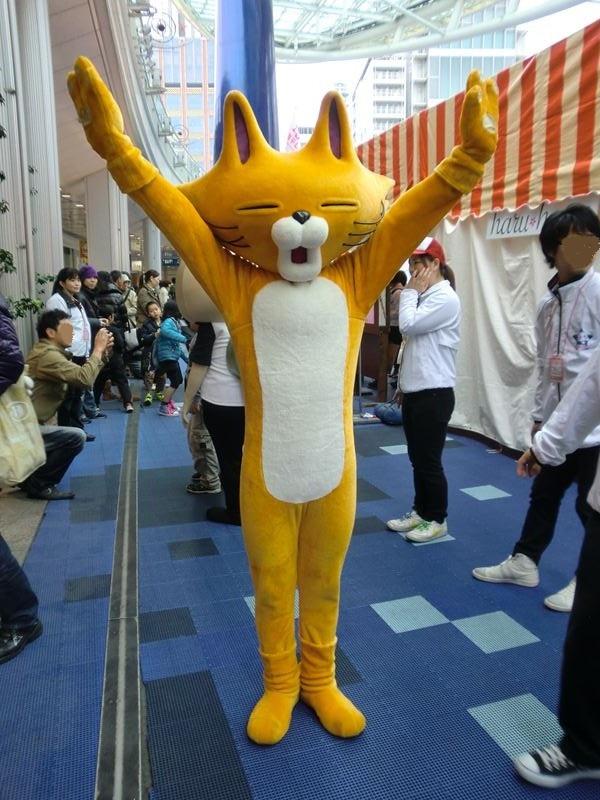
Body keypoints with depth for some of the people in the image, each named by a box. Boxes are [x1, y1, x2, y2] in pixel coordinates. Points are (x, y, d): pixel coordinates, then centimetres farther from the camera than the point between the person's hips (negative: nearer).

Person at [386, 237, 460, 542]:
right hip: (414, 391, 9)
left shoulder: (445, 298, -13)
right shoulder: (424, 297, 15)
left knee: (429, 460, 1)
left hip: (434, 393, -9)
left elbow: (408, 326, -22)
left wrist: (410, 291, -8)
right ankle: (420, 511, 29)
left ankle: (437, 520, 16)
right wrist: (402, 382, 20)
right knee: (417, 458, 16)